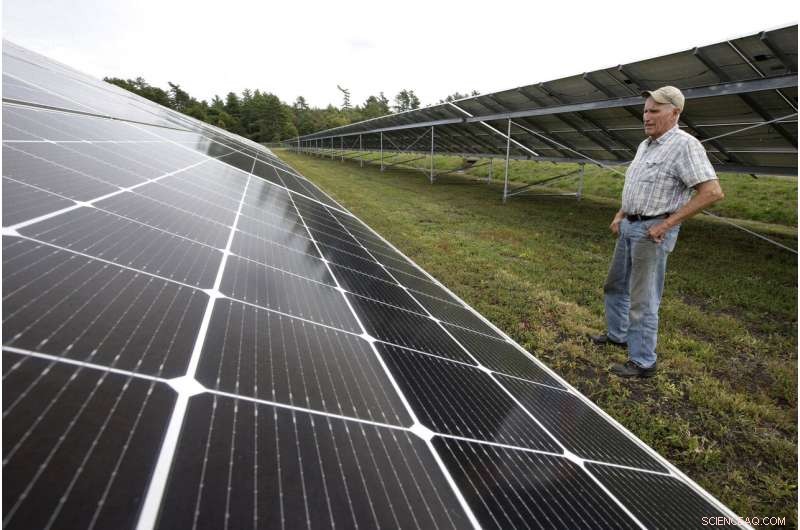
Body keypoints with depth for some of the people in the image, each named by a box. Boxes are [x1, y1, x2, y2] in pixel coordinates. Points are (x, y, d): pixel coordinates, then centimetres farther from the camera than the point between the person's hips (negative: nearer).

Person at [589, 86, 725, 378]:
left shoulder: (685, 145, -14)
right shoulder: (645, 145, 13)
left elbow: (713, 192, -21)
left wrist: (667, 223, -21)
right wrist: (620, 215, 11)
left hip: (653, 231, -9)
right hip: (629, 226, 9)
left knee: (642, 300, -3)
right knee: (615, 286, 20)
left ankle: (643, 362, 10)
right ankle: (617, 334, 39)